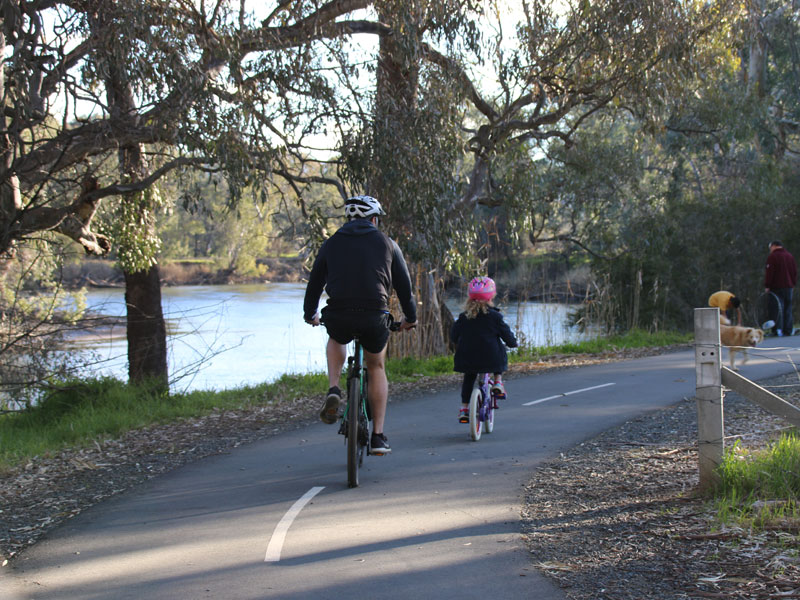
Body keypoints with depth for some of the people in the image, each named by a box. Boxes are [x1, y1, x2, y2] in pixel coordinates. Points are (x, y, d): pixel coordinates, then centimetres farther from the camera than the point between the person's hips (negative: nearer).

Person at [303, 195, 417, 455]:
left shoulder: (331, 243, 15)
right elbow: (404, 284, 16)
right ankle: (378, 437, 18)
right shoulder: (387, 243, 12)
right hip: (375, 317, -1)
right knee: (377, 369, 23)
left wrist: (310, 314, 40)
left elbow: (315, 282, 22)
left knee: (336, 340, 37)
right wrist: (410, 317, 32)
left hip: (338, 316, 1)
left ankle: (333, 391, 12)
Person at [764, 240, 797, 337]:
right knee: (787, 308, 9)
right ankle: (788, 330, 7)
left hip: (777, 286, -5)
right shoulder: (790, 256, 14)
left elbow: (769, 272, -11)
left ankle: (778, 329, -13)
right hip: (789, 286, 5)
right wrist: (793, 284, 20)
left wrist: (767, 286, -9)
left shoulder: (772, 256, -6)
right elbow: (794, 272, 16)